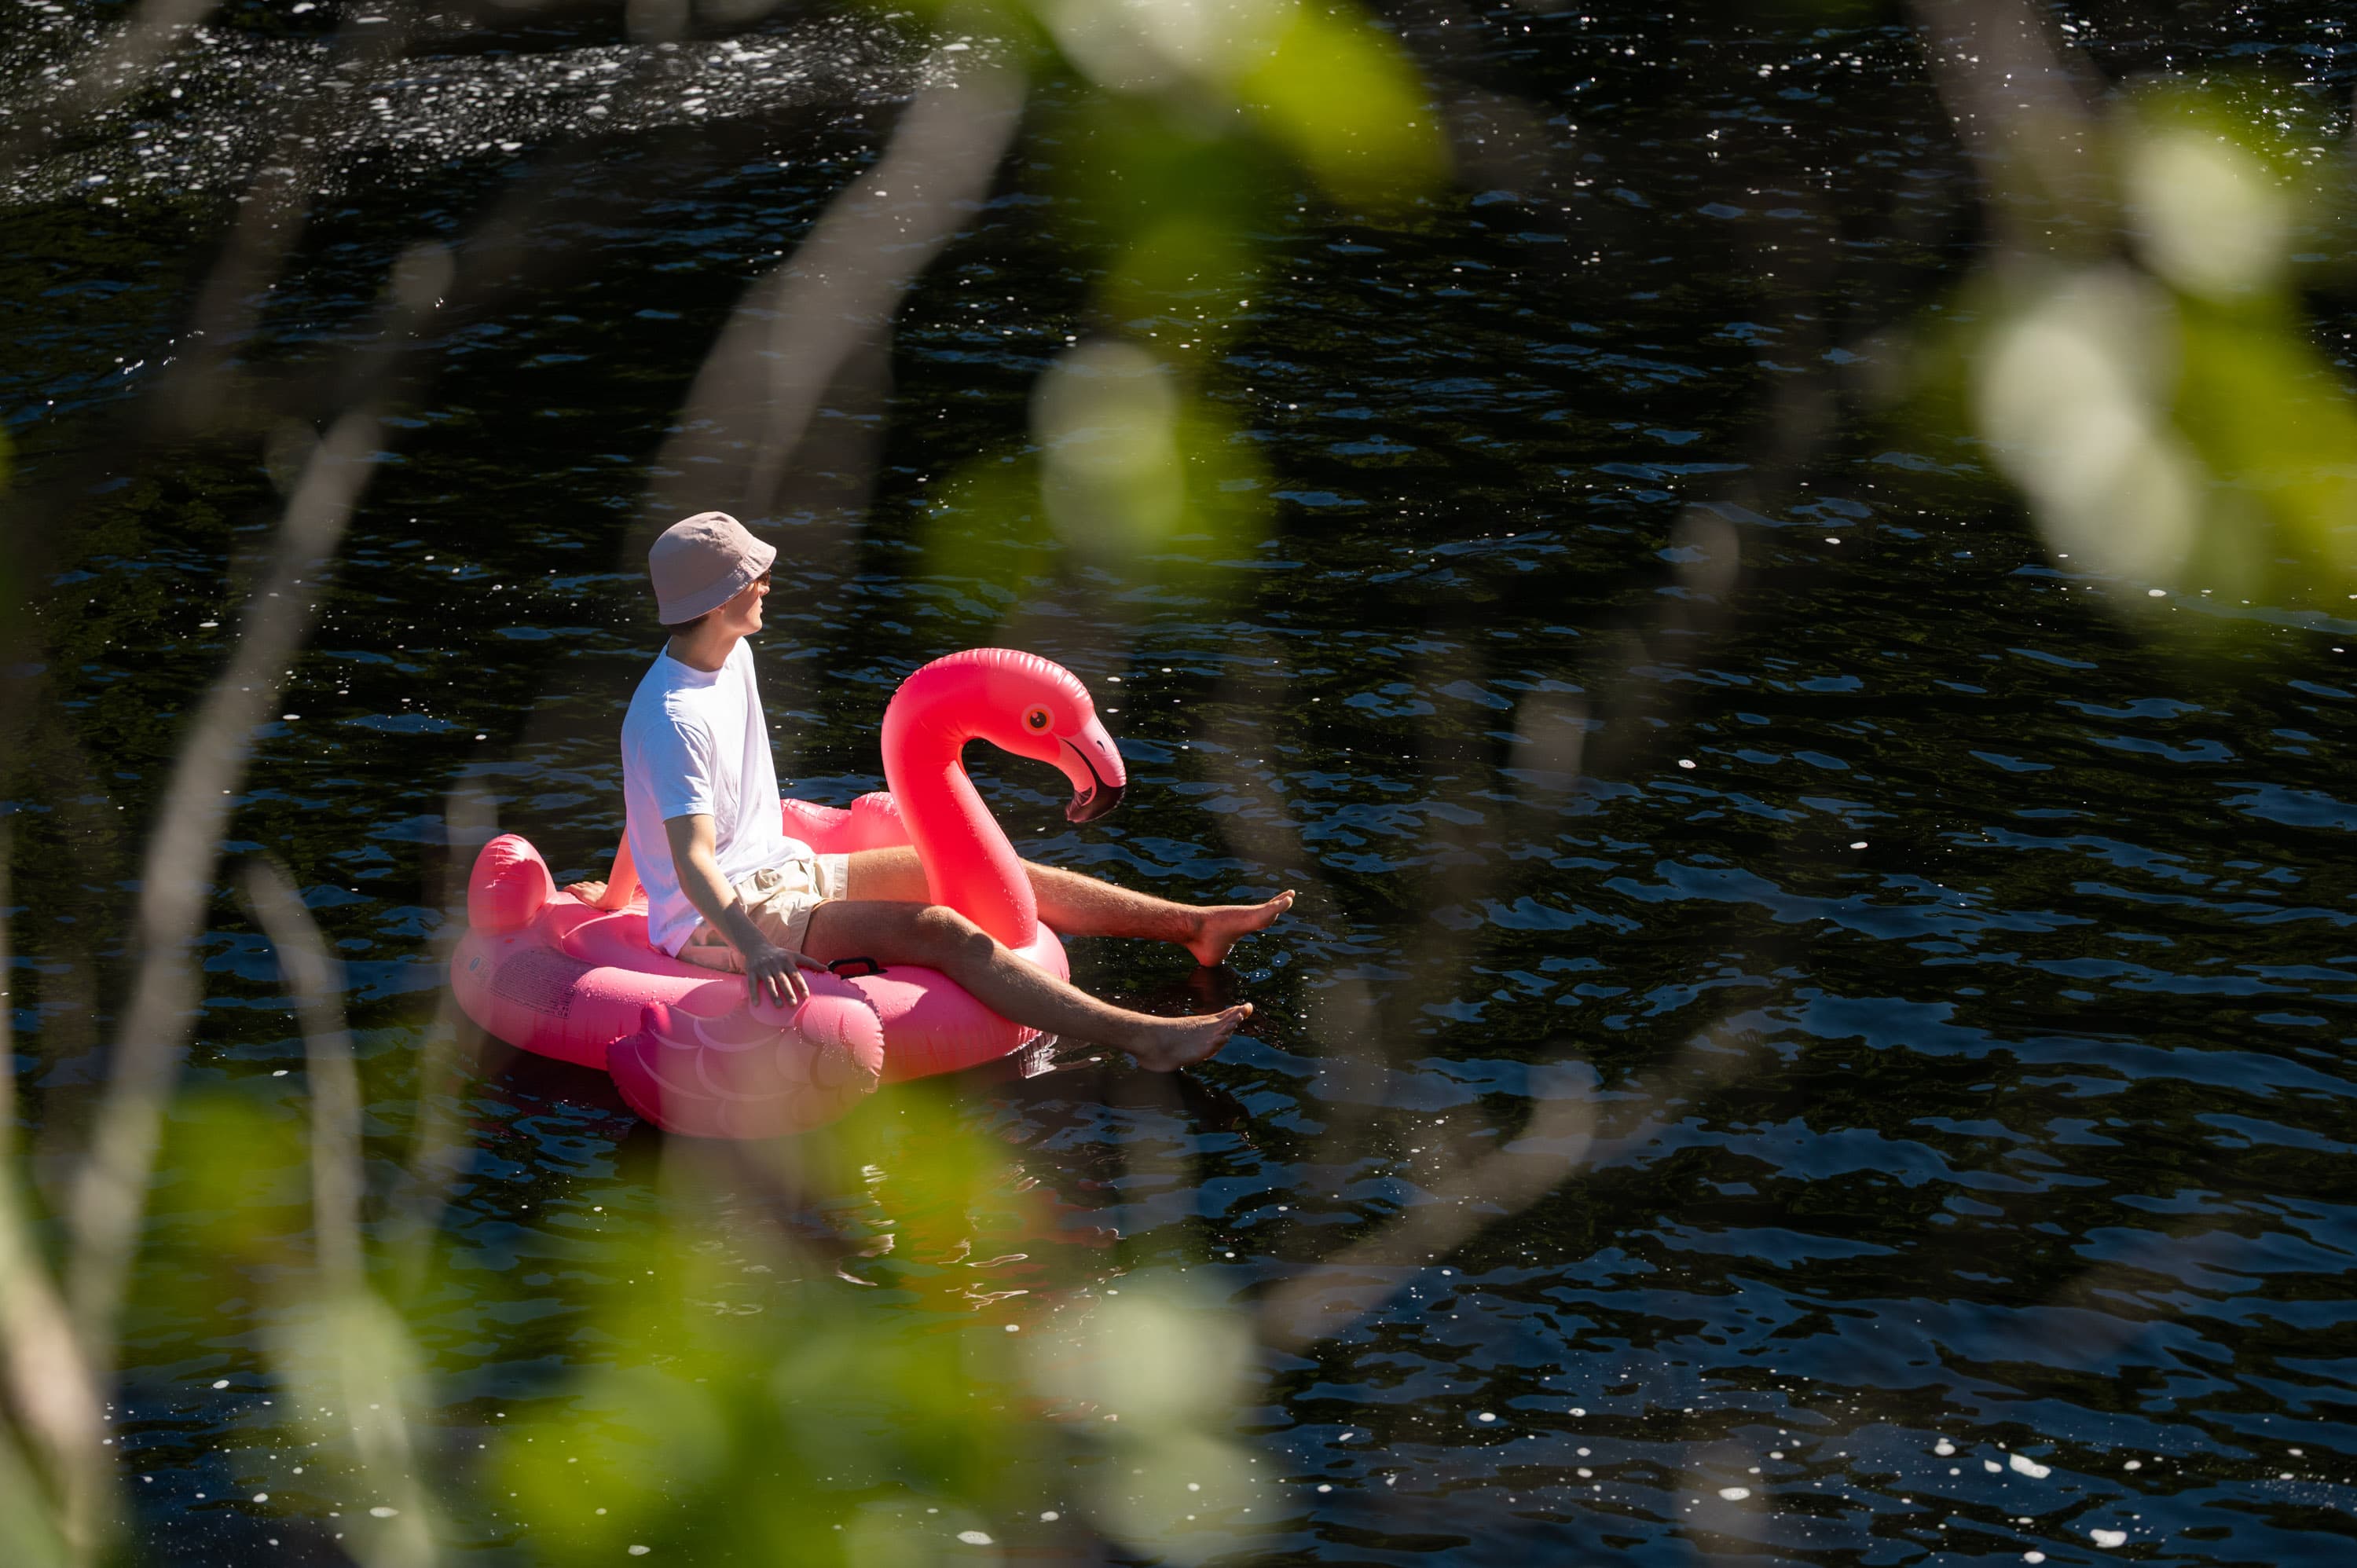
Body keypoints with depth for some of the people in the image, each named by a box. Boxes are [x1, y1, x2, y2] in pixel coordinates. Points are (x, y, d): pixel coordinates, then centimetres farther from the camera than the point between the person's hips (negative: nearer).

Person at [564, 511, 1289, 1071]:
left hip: (782, 872, 10)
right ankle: (1142, 1038, -39)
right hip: (717, 918, -10)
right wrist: (754, 948, -47)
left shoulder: (734, 657, 6)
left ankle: (1195, 925, 2)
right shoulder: (671, 718, -25)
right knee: (933, 930, -27)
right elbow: (691, 858, -34)